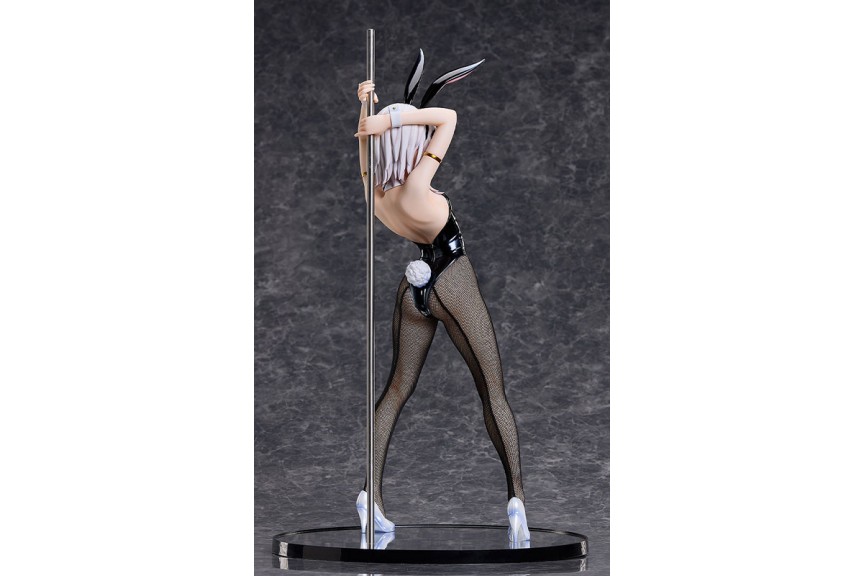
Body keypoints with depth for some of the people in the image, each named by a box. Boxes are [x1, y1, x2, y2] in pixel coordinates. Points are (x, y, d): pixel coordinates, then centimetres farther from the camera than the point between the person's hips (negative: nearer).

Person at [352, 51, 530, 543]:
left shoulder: (374, 189, -6)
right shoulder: (416, 187, -24)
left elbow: (367, 142, 16)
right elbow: (449, 118, -20)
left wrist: (367, 109, 1)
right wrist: (391, 119, -20)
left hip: (414, 288, 6)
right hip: (454, 287, -6)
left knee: (398, 390, 13)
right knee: (494, 393, -1)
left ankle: (371, 493, 7)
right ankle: (517, 496, -8)